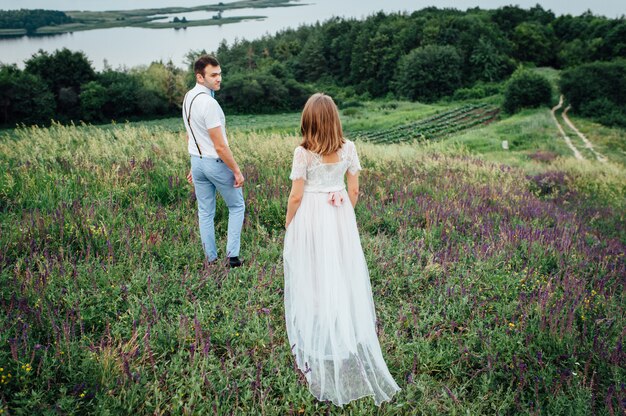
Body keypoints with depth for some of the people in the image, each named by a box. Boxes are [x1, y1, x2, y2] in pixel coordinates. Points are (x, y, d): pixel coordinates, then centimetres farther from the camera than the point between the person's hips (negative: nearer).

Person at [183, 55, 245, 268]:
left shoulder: (188, 97, 6)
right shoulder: (208, 103, -24)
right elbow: (220, 146, -23)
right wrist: (237, 171, -15)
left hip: (197, 161, 8)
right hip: (216, 162, -8)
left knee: (205, 212, 12)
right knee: (237, 207, 11)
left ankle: (211, 259, 19)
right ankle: (232, 255, 9)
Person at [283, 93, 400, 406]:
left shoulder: (303, 152, -16)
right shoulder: (348, 149, -5)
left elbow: (296, 196, -12)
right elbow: (354, 190, 1)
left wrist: (287, 226, 2)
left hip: (310, 220, -4)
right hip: (340, 218, 4)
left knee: (314, 280, 8)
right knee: (343, 277, 17)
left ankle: (317, 352, 21)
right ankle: (347, 346, 32)